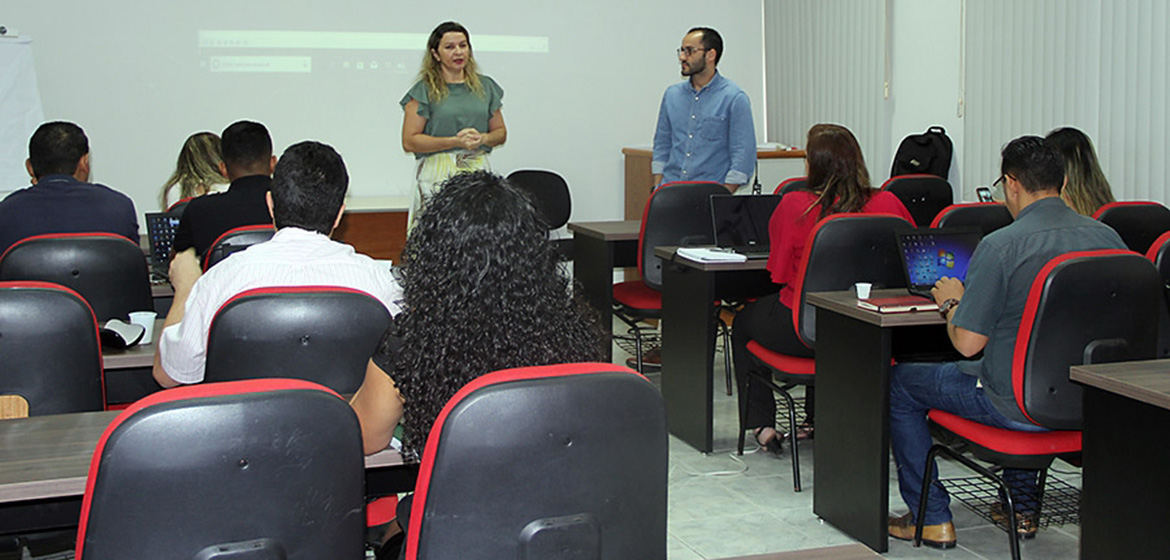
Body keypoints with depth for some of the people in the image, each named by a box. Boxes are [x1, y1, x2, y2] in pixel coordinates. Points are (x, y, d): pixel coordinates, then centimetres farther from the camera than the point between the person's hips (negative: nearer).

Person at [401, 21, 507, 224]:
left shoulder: (485, 86, 15)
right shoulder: (424, 90, 2)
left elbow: (501, 132, 20)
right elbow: (409, 141, -4)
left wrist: (482, 138, -3)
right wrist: (455, 141, -11)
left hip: (478, 173, 3)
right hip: (437, 175, -3)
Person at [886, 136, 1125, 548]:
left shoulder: (1000, 246, -21)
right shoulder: (1108, 238, -2)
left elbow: (967, 343, -19)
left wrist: (950, 302, 2)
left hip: (1019, 406, -6)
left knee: (900, 383, 15)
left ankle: (932, 518, 19)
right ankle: (1022, 506, 39)